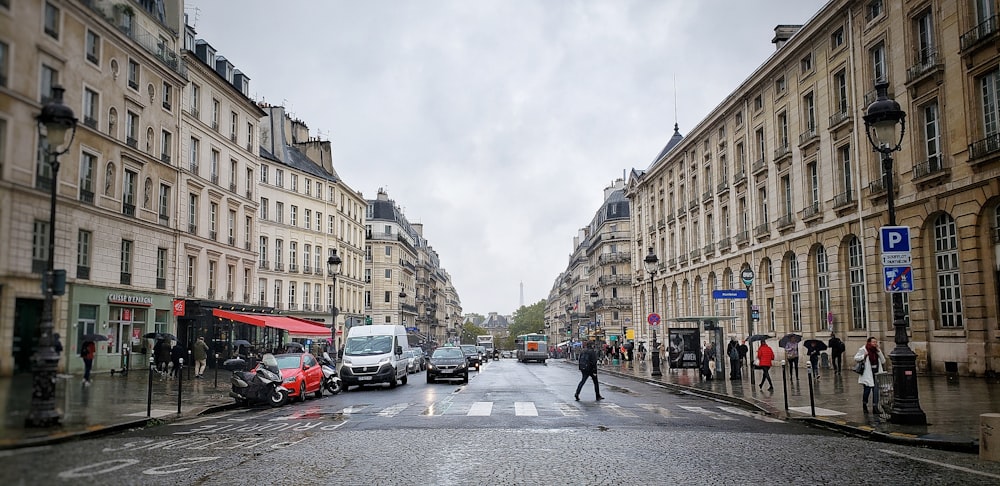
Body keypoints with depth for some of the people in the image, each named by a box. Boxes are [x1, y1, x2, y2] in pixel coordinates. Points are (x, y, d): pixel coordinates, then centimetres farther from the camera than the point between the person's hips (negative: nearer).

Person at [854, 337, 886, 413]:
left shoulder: (877, 350, 8)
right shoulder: (863, 350, -4)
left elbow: (883, 361, 3)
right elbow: (856, 358, 0)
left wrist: (879, 352, -6)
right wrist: (863, 356, -15)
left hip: (876, 372, 4)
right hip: (867, 373, -4)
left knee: (876, 390, -4)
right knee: (867, 389, 2)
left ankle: (875, 407, -2)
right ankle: (864, 405, 25)